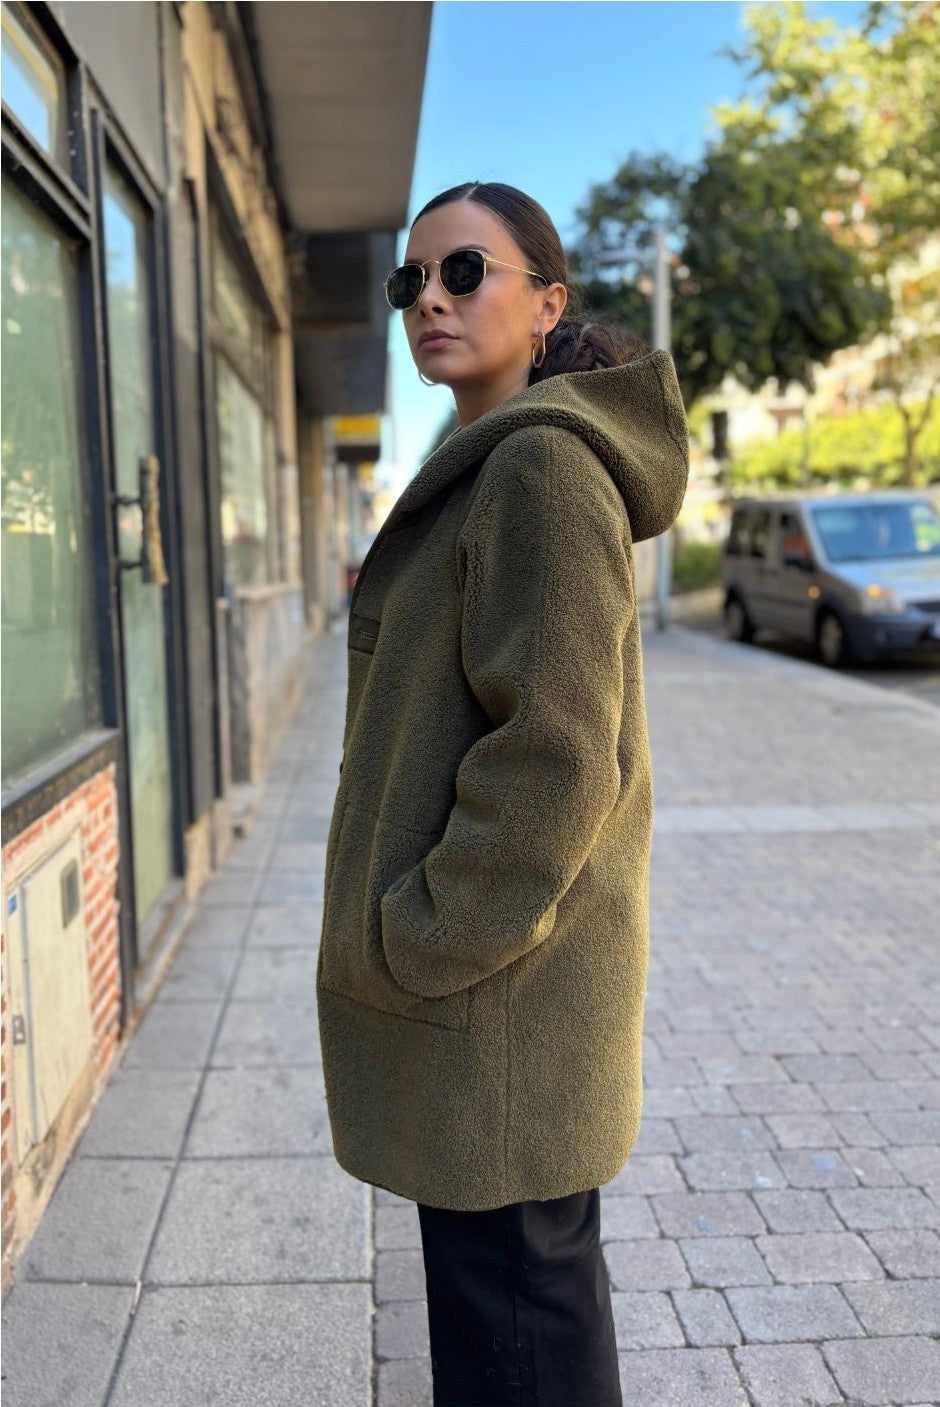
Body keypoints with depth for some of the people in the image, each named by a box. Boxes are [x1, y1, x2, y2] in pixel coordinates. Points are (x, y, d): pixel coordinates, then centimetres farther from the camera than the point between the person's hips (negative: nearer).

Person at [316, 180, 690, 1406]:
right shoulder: (493, 467, 15)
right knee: (510, 1270, 24)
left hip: (496, 972, -10)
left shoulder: (541, 463, -17)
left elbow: (555, 752, -23)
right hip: (484, 951, 10)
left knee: (512, 1280, 6)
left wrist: (421, 938, -16)